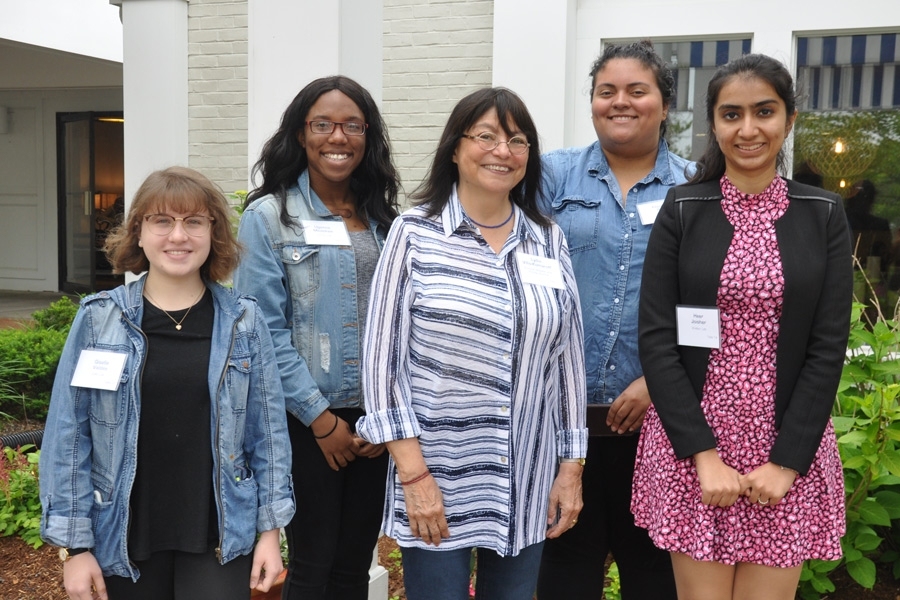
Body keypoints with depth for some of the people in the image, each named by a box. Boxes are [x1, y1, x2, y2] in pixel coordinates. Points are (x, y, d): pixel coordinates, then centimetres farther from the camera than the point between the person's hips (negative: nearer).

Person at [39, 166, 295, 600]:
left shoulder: (243, 322, -1)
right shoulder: (98, 320, -3)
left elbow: (267, 430, 1)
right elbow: (68, 436, -3)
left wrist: (270, 529, 0)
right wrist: (74, 544, -4)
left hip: (220, 537, 0)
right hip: (124, 538, 0)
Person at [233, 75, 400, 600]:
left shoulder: (386, 219, 9)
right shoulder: (269, 217, -3)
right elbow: (265, 329, -8)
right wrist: (320, 418, -11)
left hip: (376, 422, 4)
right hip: (305, 419, -3)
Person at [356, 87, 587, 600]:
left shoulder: (549, 241, 6)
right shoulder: (415, 234, -4)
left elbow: (568, 357, 9)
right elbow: (383, 356, -6)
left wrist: (572, 467, 7)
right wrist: (413, 472, -11)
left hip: (528, 484, 4)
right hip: (437, 478, -3)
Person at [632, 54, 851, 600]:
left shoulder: (823, 215, 3)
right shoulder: (682, 211, 0)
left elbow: (828, 348, -1)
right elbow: (656, 339, -5)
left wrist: (786, 461, -9)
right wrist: (703, 453, -12)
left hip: (788, 449, 1)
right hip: (691, 444, -1)